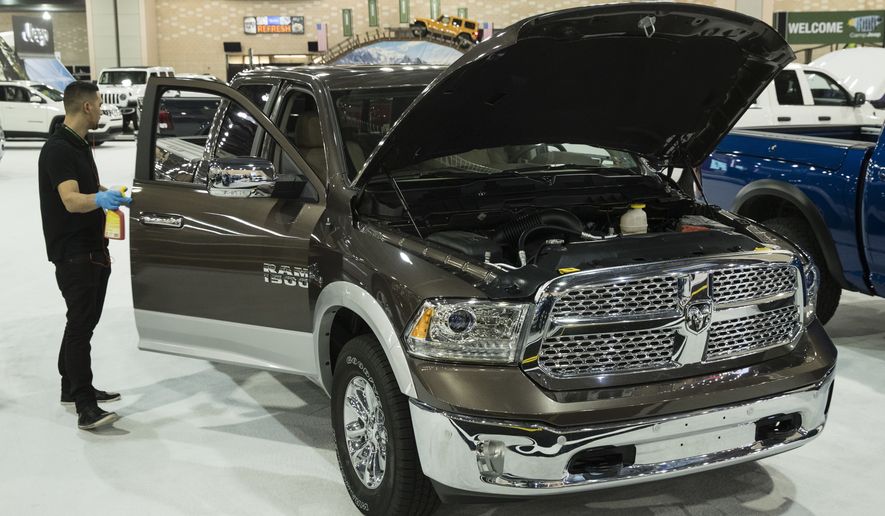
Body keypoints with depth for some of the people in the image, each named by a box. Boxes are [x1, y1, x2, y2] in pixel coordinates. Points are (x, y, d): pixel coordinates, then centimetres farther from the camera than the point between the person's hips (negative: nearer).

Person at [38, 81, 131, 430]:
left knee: (84, 320, 15)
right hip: (72, 253, -10)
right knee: (80, 323, -13)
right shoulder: (58, 149, -18)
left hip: (92, 249, 10)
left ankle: (73, 388, 26)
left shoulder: (79, 145, 13)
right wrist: (100, 199, -50)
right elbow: (70, 200, -32)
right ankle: (85, 407, -14)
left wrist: (114, 195, 39)